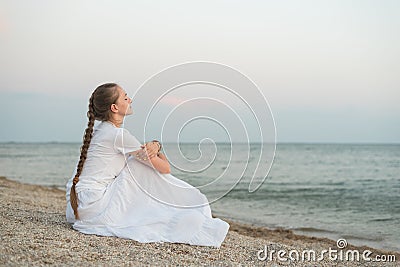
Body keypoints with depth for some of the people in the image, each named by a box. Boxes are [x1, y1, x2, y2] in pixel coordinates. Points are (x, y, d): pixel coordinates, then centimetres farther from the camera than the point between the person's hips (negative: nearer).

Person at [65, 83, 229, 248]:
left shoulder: (100, 130, 13)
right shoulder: (119, 135, -15)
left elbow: (141, 149, 17)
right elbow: (165, 168, -11)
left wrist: (155, 145, -5)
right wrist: (157, 152, 10)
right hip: (94, 207, -9)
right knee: (141, 167, -4)